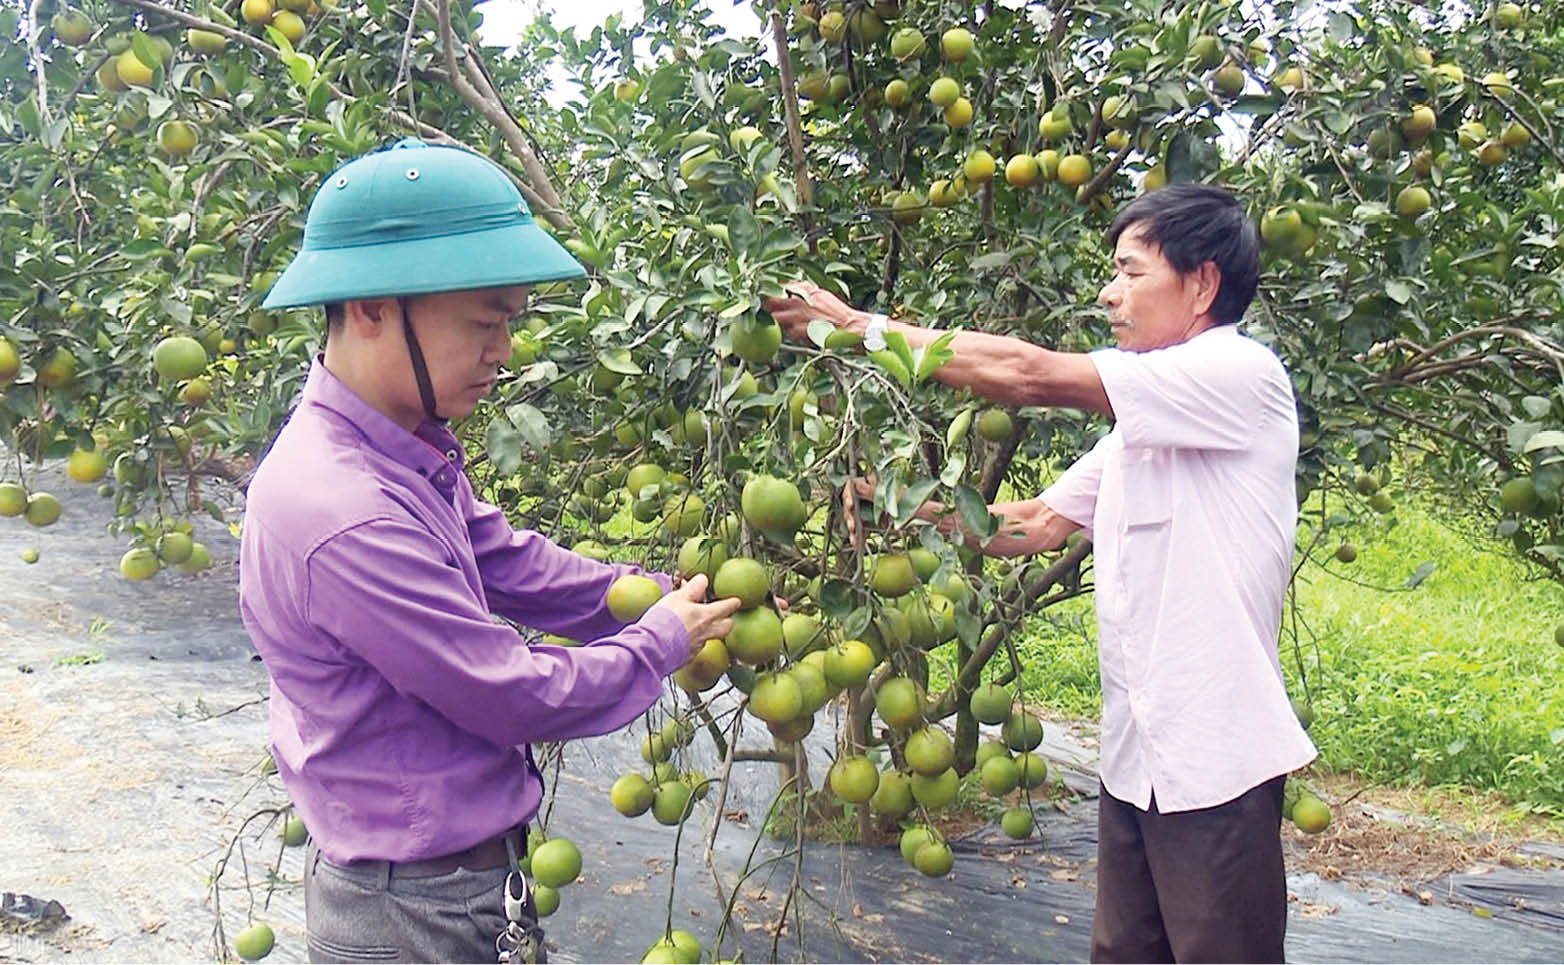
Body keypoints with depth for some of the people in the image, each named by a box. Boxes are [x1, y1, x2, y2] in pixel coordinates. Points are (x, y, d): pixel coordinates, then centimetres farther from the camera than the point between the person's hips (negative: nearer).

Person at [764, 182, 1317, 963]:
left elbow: (1031, 375, -21)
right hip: (1134, 755, 9)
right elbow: (1036, 525, 12)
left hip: (1215, 766, -8)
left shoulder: (1239, 374, -15)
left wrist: (866, 329, -15)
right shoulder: (1144, 422, 14)